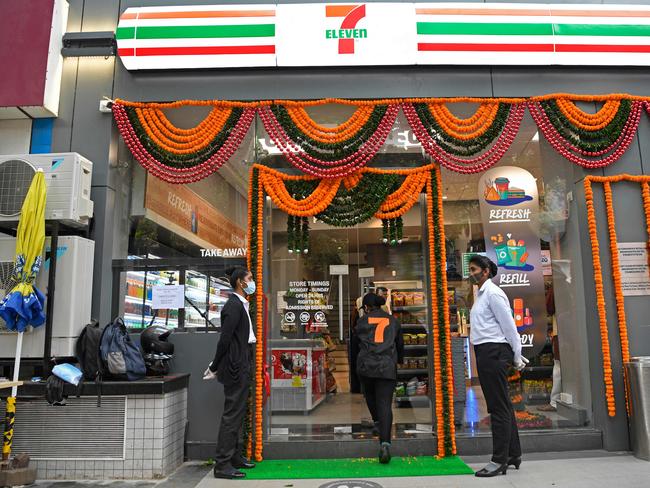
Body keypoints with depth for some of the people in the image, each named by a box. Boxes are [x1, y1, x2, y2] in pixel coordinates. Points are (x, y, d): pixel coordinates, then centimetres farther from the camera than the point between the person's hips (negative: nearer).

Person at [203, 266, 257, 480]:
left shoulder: (240, 305, 14)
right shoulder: (233, 305, -17)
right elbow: (225, 339, -20)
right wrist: (214, 368, -12)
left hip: (241, 368, 10)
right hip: (235, 368, -10)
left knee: (237, 413, 17)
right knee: (232, 414, -5)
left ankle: (236, 457, 28)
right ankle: (222, 464, 3)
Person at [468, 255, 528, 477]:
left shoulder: (493, 293, -10)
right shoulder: (481, 294, 18)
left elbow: (509, 326, -12)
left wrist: (516, 357, -8)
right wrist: (516, 356, 18)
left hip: (493, 351, -10)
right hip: (485, 352, 10)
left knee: (499, 407, -5)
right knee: (502, 405, 15)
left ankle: (499, 461, -1)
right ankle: (513, 455, 25)